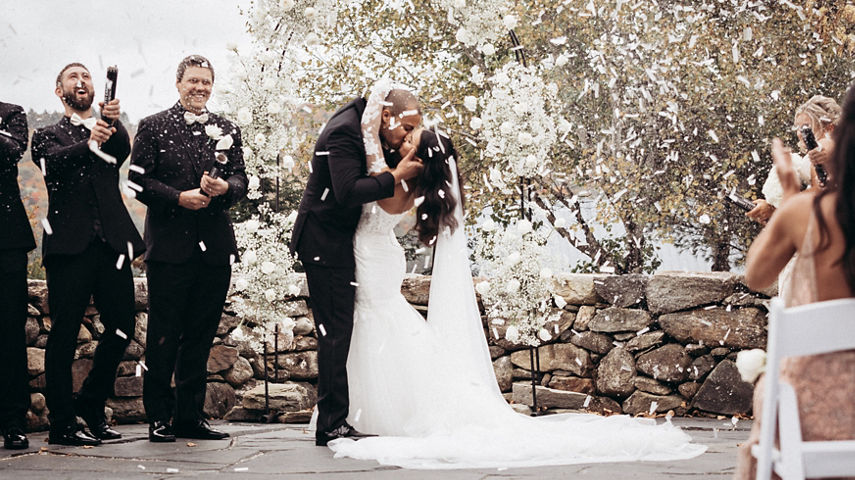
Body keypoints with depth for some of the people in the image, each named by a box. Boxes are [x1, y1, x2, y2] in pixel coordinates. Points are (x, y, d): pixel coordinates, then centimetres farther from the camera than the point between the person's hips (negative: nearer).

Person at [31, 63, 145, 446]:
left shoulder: (111, 133, 20)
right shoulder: (48, 136, 13)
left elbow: (123, 150, -3)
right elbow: (53, 160, -10)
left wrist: (113, 121, -25)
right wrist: (88, 142, -29)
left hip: (111, 242, 3)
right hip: (70, 244, -3)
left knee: (122, 326, 2)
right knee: (64, 334, -4)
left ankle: (91, 404, 21)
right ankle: (61, 423, 2)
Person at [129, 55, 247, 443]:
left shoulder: (228, 130, 14)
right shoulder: (153, 126, 4)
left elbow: (241, 180, 6)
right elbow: (139, 180, -4)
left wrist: (225, 188, -16)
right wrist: (179, 197, -16)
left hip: (215, 247, 4)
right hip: (169, 246, -3)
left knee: (201, 336, 9)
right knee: (163, 335, 1)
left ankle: (190, 415, 18)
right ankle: (159, 417, 10)